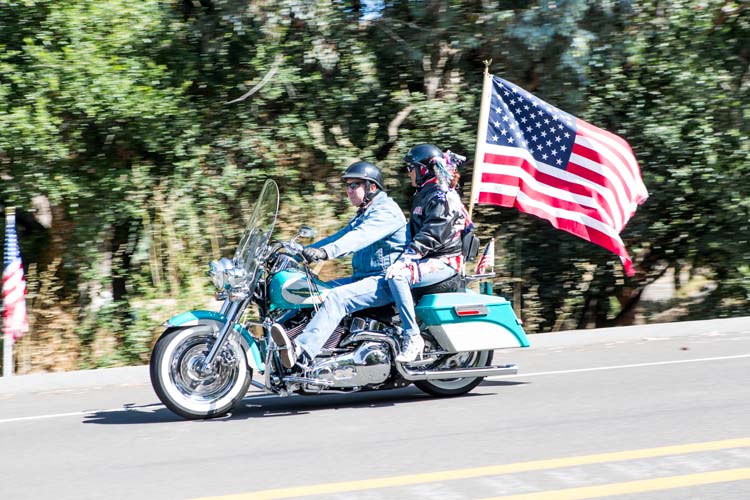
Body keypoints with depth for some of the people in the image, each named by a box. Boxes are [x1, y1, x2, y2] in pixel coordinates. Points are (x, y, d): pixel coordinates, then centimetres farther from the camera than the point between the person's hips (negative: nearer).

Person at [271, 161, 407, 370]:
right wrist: (303, 251, 11)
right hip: (365, 277, 11)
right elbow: (340, 237, 23)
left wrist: (325, 252, -42)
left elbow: (360, 236, -28)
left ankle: (301, 353, -47)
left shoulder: (385, 211, -11)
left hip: (386, 281, -11)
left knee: (336, 298, -32)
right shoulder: (364, 214, 24)